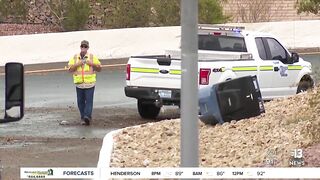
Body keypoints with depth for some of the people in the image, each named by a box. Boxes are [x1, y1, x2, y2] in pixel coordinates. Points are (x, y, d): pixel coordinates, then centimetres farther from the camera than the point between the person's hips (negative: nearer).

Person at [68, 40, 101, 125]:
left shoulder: (92, 57, 7)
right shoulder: (74, 58, 10)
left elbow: (99, 68, 9)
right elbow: (70, 69, 6)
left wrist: (92, 64, -8)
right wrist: (77, 65, -10)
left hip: (90, 83, -2)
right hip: (79, 83, 2)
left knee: (89, 100, -14)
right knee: (80, 101, 4)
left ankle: (87, 116, -23)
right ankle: (83, 118, 13)